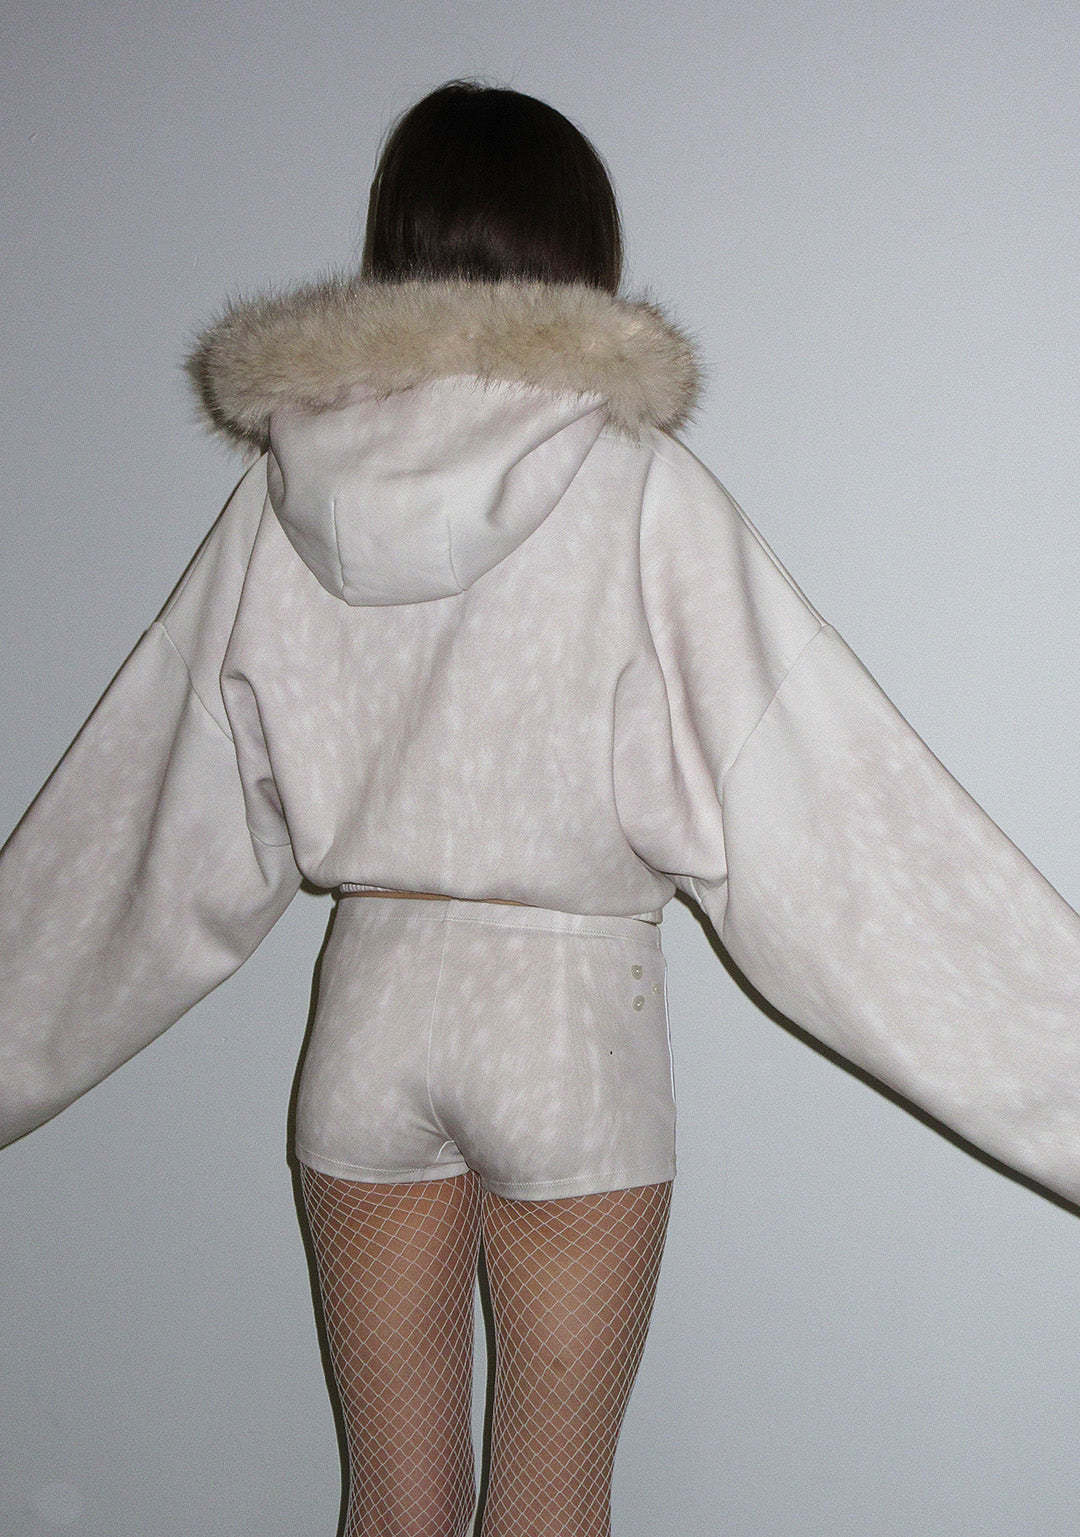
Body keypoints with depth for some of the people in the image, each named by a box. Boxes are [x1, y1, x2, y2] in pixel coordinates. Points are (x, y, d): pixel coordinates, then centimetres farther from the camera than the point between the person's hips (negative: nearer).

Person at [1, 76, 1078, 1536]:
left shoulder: (288, 486, -3)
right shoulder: (637, 491, -13)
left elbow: (158, 817, 4)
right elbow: (816, 806, -16)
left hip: (371, 1001, 3)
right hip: (572, 1017, -3)